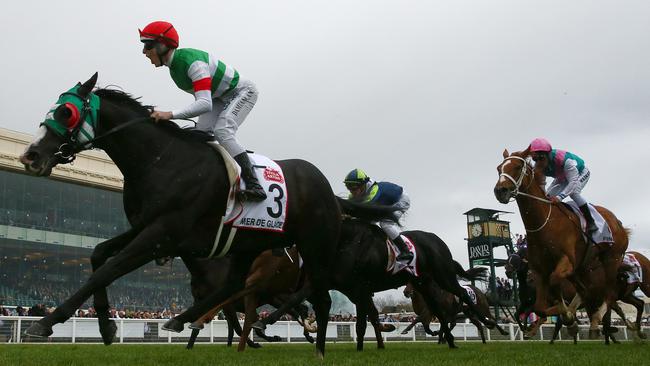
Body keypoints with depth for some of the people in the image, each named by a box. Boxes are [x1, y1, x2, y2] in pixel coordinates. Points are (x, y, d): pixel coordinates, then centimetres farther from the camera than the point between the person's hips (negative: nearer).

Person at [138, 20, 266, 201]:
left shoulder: (192, 62, -33)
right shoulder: (174, 66, -2)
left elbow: (205, 104, -43)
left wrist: (170, 114, -48)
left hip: (242, 92, -9)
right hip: (219, 97, 9)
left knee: (222, 132, -26)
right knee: (200, 134, -9)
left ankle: (254, 186, -27)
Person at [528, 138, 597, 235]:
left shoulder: (565, 160, -46)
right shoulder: (538, 168, -26)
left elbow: (573, 182, -48)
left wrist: (560, 197, -60)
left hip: (581, 173, -6)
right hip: (562, 177, 6)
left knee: (573, 192, -31)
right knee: (548, 195, -8)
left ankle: (591, 223, -21)